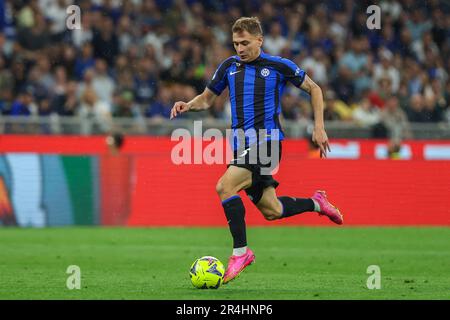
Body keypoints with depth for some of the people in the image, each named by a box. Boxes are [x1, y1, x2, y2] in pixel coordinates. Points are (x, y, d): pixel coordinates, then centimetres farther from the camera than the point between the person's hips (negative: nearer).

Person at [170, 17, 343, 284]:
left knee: (225, 187, -24)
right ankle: (316, 203, 36)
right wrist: (188, 105, -2)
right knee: (270, 210, 9)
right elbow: (207, 99, 20)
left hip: (267, 141, -6)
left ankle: (241, 251, -14)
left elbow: (314, 89, 8)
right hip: (242, 145, 6)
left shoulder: (279, 66, -3)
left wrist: (319, 127, 1)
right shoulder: (230, 66, 10)